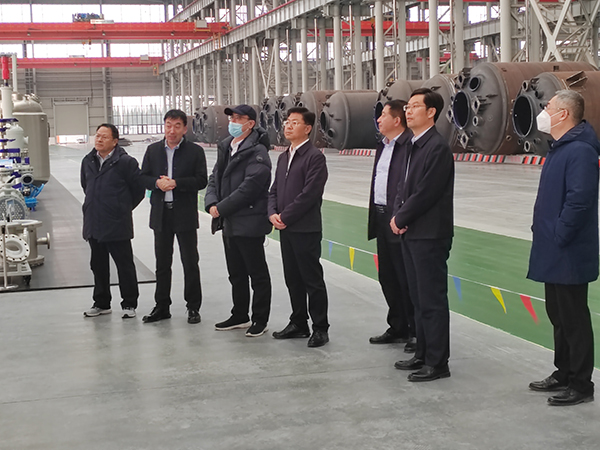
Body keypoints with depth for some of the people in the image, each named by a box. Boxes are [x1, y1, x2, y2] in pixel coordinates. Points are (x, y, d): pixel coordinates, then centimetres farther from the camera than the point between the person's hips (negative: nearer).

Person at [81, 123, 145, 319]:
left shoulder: (126, 162, -11)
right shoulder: (88, 161, 8)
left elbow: (138, 189, -5)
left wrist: (123, 208, 3)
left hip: (117, 224, -6)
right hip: (93, 225, 6)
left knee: (124, 265, 2)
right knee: (98, 265, 14)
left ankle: (129, 304, 12)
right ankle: (101, 303, 26)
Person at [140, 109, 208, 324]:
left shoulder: (195, 151, -3)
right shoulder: (153, 150, 8)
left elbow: (201, 180, -9)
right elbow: (143, 177, 8)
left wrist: (176, 183, -19)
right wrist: (157, 183, -13)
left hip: (185, 214, -3)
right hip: (161, 214, 3)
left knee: (190, 262, 2)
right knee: (162, 263, 11)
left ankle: (193, 307, 12)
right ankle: (162, 307, 20)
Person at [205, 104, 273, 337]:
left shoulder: (257, 152, -13)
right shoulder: (225, 148, 13)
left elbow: (250, 186, -21)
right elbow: (215, 178, 13)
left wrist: (222, 207, -18)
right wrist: (211, 203, -5)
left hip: (249, 222, -8)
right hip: (229, 223, 8)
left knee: (257, 274, 3)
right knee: (236, 273, 18)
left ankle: (260, 320, 13)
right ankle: (240, 316, 30)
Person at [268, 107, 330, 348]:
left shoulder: (315, 156, -10)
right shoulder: (284, 157, 16)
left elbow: (310, 194, -17)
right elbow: (275, 189, 17)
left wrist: (284, 216, -14)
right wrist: (273, 213, -2)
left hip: (306, 229, -8)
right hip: (286, 228, 8)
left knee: (312, 279, -1)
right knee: (293, 279, 14)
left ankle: (320, 328, 7)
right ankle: (298, 323, 24)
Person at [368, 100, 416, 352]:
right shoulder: (383, 146, 15)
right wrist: (374, 219, 16)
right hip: (382, 219, 10)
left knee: (407, 279, -1)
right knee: (388, 278, 16)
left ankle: (417, 331, 10)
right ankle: (398, 328, 28)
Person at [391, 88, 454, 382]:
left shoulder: (438, 147, -14)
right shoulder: (413, 146, 15)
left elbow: (426, 193, -18)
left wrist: (401, 219, -8)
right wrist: (397, 216, 1)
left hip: (429, 235, -9)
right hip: (410, 233, 9)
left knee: (432, 300, -3)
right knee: (419, 298, 16)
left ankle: (437, 363, 4)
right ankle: (423, 354, 26)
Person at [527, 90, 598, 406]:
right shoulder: (560, 148, 14)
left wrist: (559, 237, -21)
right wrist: (546, 234, 13)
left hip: (569, 256, -10)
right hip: (554, 254, 10)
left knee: (574, 319, -1)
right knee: (558, 315, 18)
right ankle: (564, 374, 30)